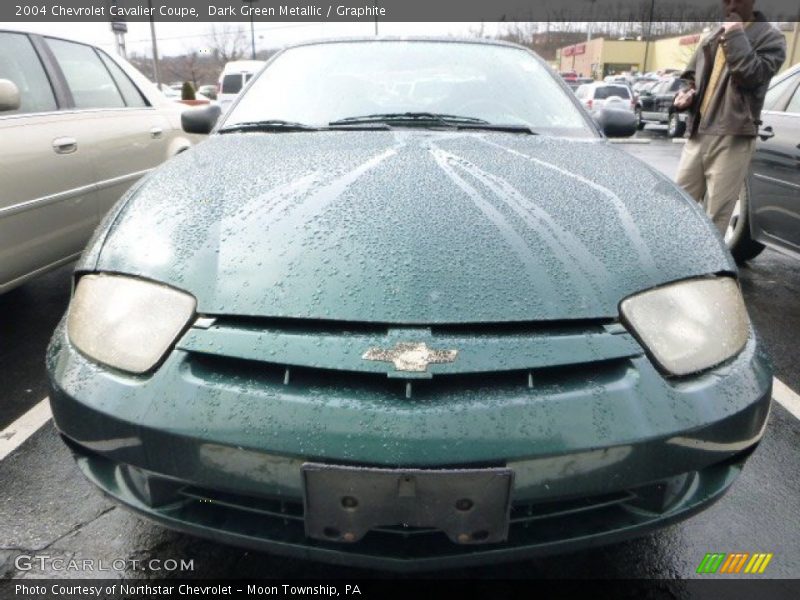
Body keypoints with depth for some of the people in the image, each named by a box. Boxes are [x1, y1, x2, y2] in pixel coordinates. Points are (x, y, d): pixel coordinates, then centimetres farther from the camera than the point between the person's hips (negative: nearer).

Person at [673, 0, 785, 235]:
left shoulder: (771, 37, 4)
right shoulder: (713, 37, 20)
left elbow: (752, 76, -14)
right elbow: (690, 75, 28)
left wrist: (735, 36, -9)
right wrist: (686, 92, 6)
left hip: (732, 136, -5)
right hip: (697, 133, 5)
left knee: (716, 214, -5)